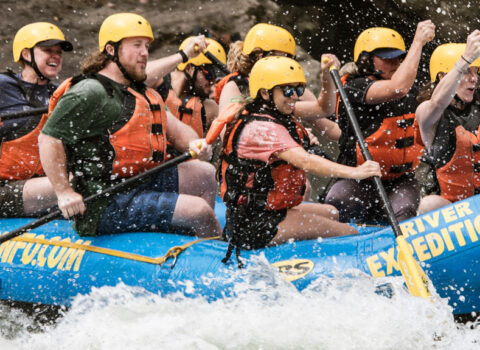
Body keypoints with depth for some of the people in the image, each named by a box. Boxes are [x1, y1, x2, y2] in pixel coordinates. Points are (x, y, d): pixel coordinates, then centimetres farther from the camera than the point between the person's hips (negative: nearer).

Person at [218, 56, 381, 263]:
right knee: (348, 233, -14)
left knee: (331, 213, 30)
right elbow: (305, 161, -35)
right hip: (256, 227, -12)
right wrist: (354, 172, -42)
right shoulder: (261, 127, -22)